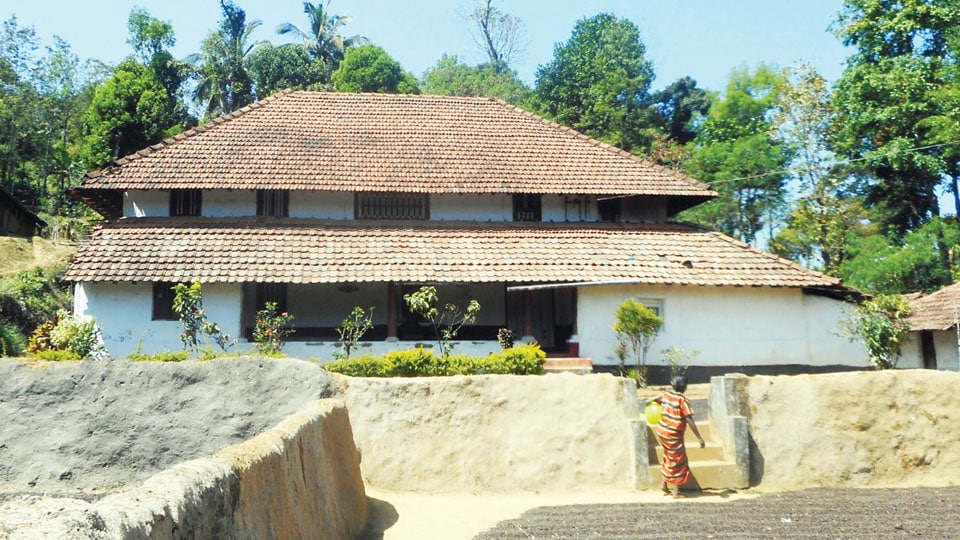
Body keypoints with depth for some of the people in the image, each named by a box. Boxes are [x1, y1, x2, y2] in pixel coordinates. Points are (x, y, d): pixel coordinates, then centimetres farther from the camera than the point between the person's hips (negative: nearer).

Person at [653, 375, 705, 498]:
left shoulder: (666, 394, 0)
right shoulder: (682, 400, -19)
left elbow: (655, 399, 22)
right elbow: (690, 420, -23)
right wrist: (699, 438, -19)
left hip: (662, 431, 7)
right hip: (673, 436, -7)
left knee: (669, 458, 24)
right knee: (677, 462, 7)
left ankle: (664, 484, 31)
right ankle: (675, 491, 13)